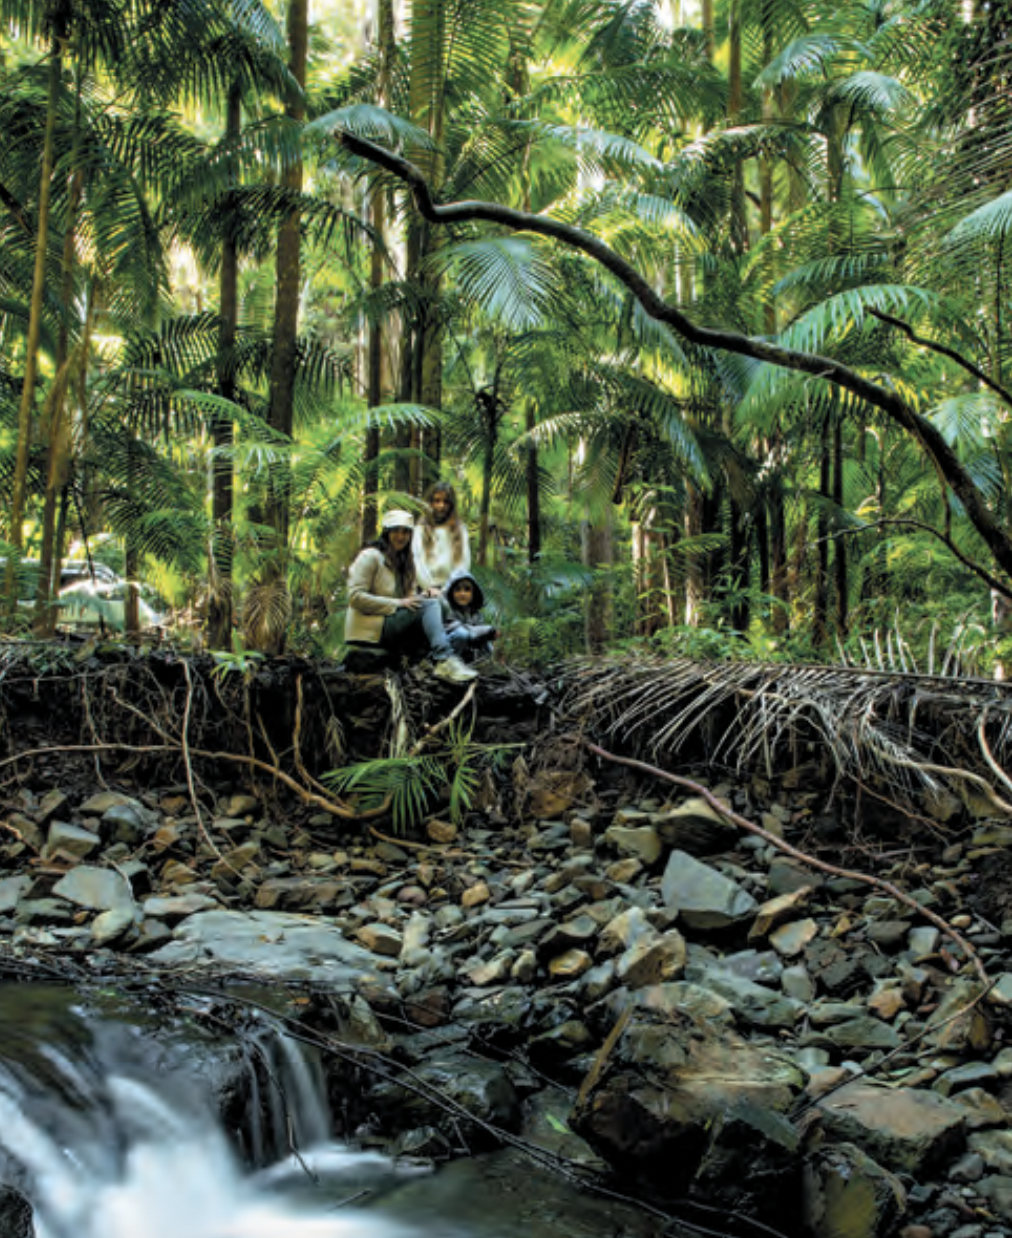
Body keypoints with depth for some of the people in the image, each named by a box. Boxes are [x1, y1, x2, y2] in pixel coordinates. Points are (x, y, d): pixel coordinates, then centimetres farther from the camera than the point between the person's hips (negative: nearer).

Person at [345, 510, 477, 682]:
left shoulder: (404, 561, 24)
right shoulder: (370, 556, -1)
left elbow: (411, 597, 23)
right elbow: (355, 597, -12)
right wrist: (398, 603, -18)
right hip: (371, 628, -8)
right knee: (430, 605, -26)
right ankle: (445, 660, -43)